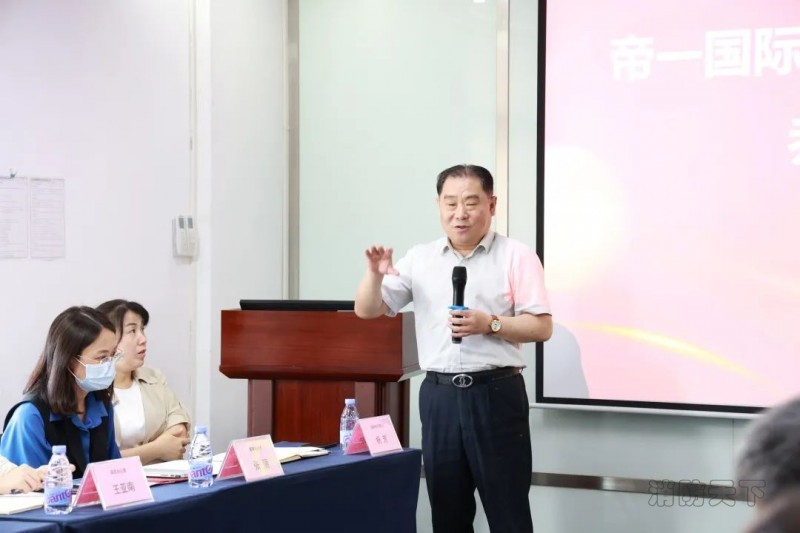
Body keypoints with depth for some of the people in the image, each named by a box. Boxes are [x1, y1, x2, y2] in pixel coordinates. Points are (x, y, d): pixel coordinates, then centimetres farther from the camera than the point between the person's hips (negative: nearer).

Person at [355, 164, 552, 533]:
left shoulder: (516, 256, -1)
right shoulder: (420, 259, 10)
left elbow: (542, 327, -4)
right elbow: (367, 310, 9)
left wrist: (490, 324, -18)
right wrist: (375, 274, -11)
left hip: (495, 393, -3)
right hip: (439, 395, 4)